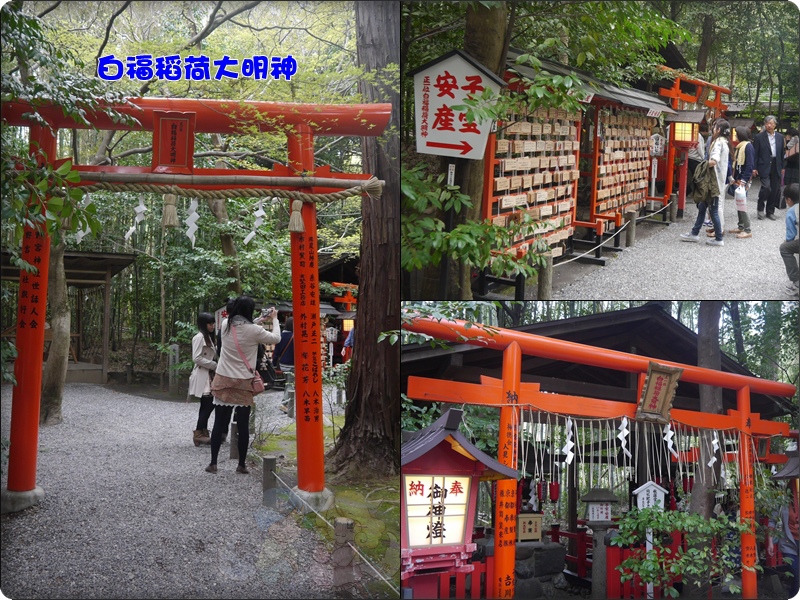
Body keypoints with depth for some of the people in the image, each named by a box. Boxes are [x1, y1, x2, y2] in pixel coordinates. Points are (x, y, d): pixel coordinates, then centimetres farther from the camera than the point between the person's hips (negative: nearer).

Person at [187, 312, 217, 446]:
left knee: (207, 405, 8)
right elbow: (196, 358, -19)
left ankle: (202, 433, 11)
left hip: (209, 375, 9)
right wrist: (214, 365, -16)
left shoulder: (207, 337, 18)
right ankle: (199, 433, -7)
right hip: (202, 376, -9)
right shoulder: (199, 337, -12)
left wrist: (215, 365, 5)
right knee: (208, 404, -12)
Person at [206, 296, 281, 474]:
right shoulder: (253, 330, -12)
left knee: (219, 424, 8)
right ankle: (241, 465, 12)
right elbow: (276, 338, 2)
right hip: (243, 383, -3)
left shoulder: (226, 325, 0)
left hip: (223, 381, 4)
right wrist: (274, 319, 17)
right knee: (243, 426, 6)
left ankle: (213, 463, 10)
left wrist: (260, 320, 23)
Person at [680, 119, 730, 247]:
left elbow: (714, 160, -31)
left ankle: (719, 239, 4)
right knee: (702, 206, 16)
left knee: (713, 210, -2)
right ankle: (694, 233, 23)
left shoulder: (718, 142, -16)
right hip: (715, 180, 10)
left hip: (714, 180, -10)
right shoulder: (724, 142, 14)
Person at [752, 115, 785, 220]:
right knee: (766, 187, -17)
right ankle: (760, 209, 2)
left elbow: (782, 153, 15)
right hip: (764, 167, -4)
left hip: (776, 167, 4)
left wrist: (782, 167, 11)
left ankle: (770, 212, 17)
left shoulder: (780, 137, 10)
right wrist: (754, 168, -8)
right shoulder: (759, 137, -2)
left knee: (775, 190, 5)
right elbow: (755, 153, -3)